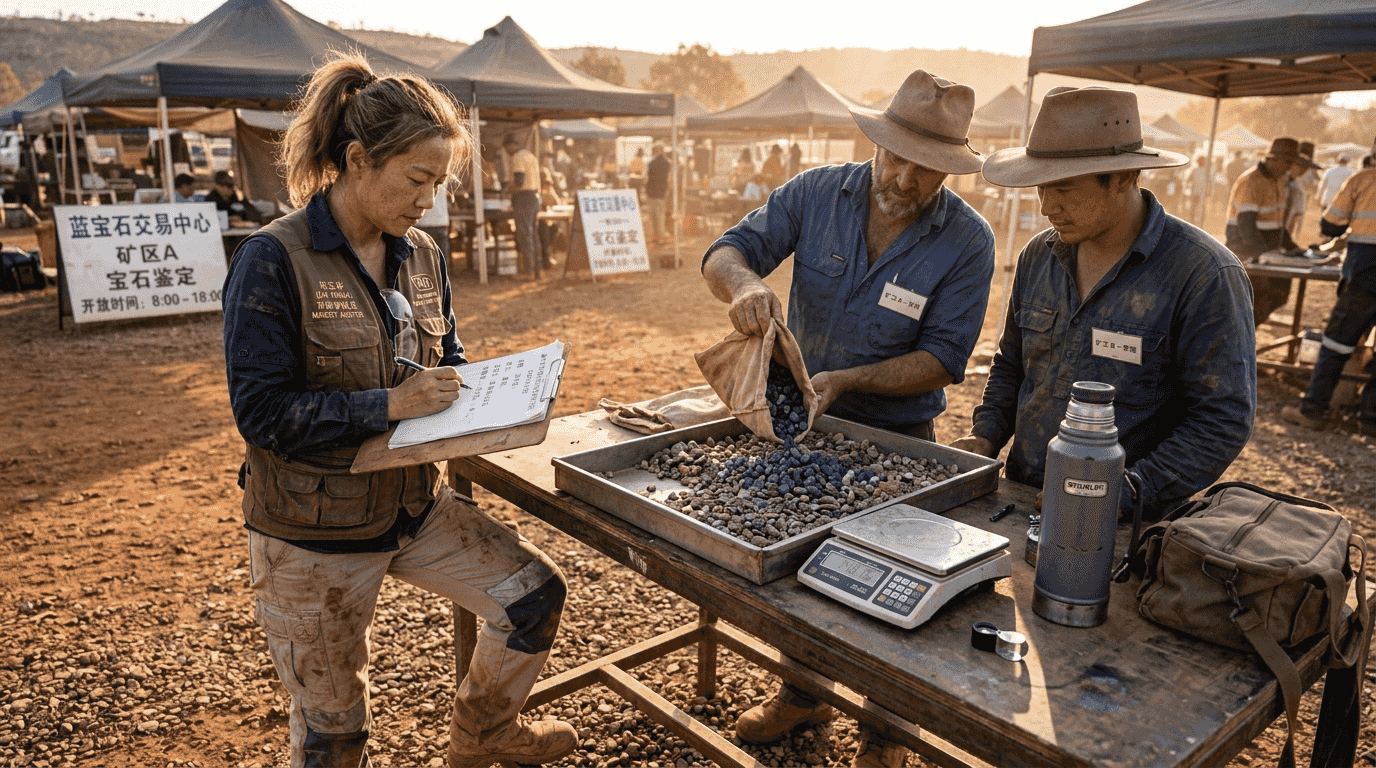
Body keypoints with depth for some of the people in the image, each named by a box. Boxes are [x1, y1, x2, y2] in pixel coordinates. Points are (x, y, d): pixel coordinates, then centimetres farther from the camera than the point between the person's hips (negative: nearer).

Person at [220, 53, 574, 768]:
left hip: (415, 504, 5)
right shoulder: (273, 261, -18)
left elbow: (446, 357, 13)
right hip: (313, 531, -5)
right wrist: (390, 404, -26)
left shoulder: (420, 255, 1)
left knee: (535, 594, 2)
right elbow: (261, 412, -20)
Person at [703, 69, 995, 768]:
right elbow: (725, 252, -11)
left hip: (897, 439, -2)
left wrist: (846, 381, -30)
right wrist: (743, 281, -36)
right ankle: (804, 692, 45)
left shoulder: (968, 241, -15)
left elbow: (942, 360, -17)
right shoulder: (817, 193, -9)